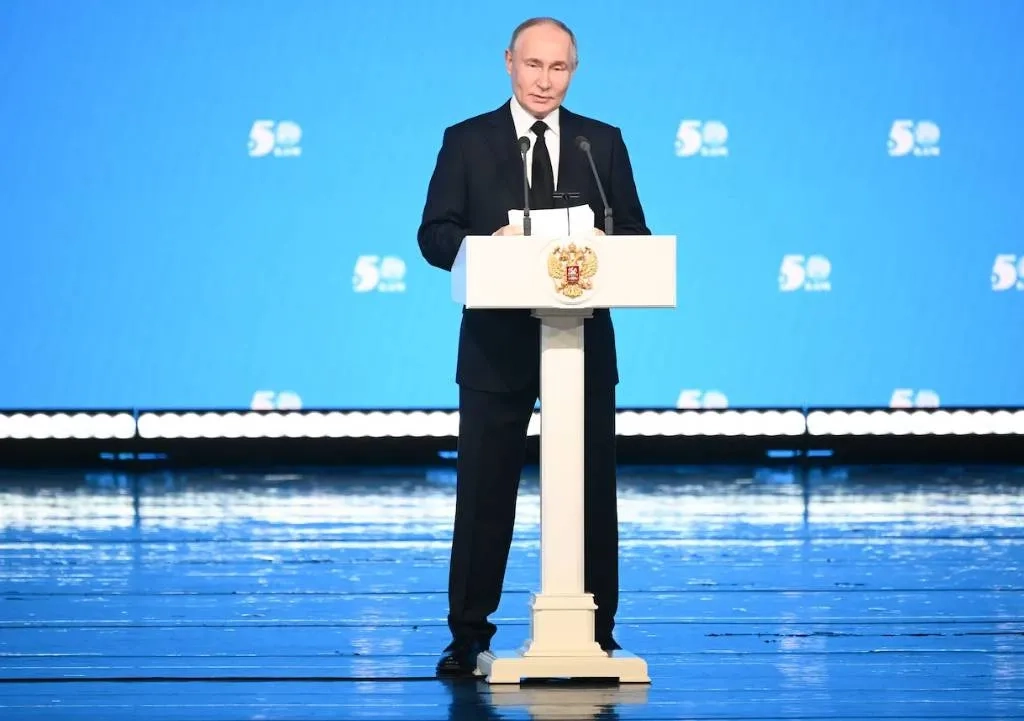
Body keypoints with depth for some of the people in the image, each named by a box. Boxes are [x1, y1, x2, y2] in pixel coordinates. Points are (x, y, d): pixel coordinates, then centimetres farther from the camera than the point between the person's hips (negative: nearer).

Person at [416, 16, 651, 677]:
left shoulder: (604, 144, 9)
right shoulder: (466, 142, 5)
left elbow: (635, 237, 7)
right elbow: (434, 235, 0)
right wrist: (487, 243, -20)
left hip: (584, 344, 1)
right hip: (497, 345, -1)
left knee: (592, 492, 4)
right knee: (484, 493, 2)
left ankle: (597, 634, 12)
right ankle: (469, 635, 8)